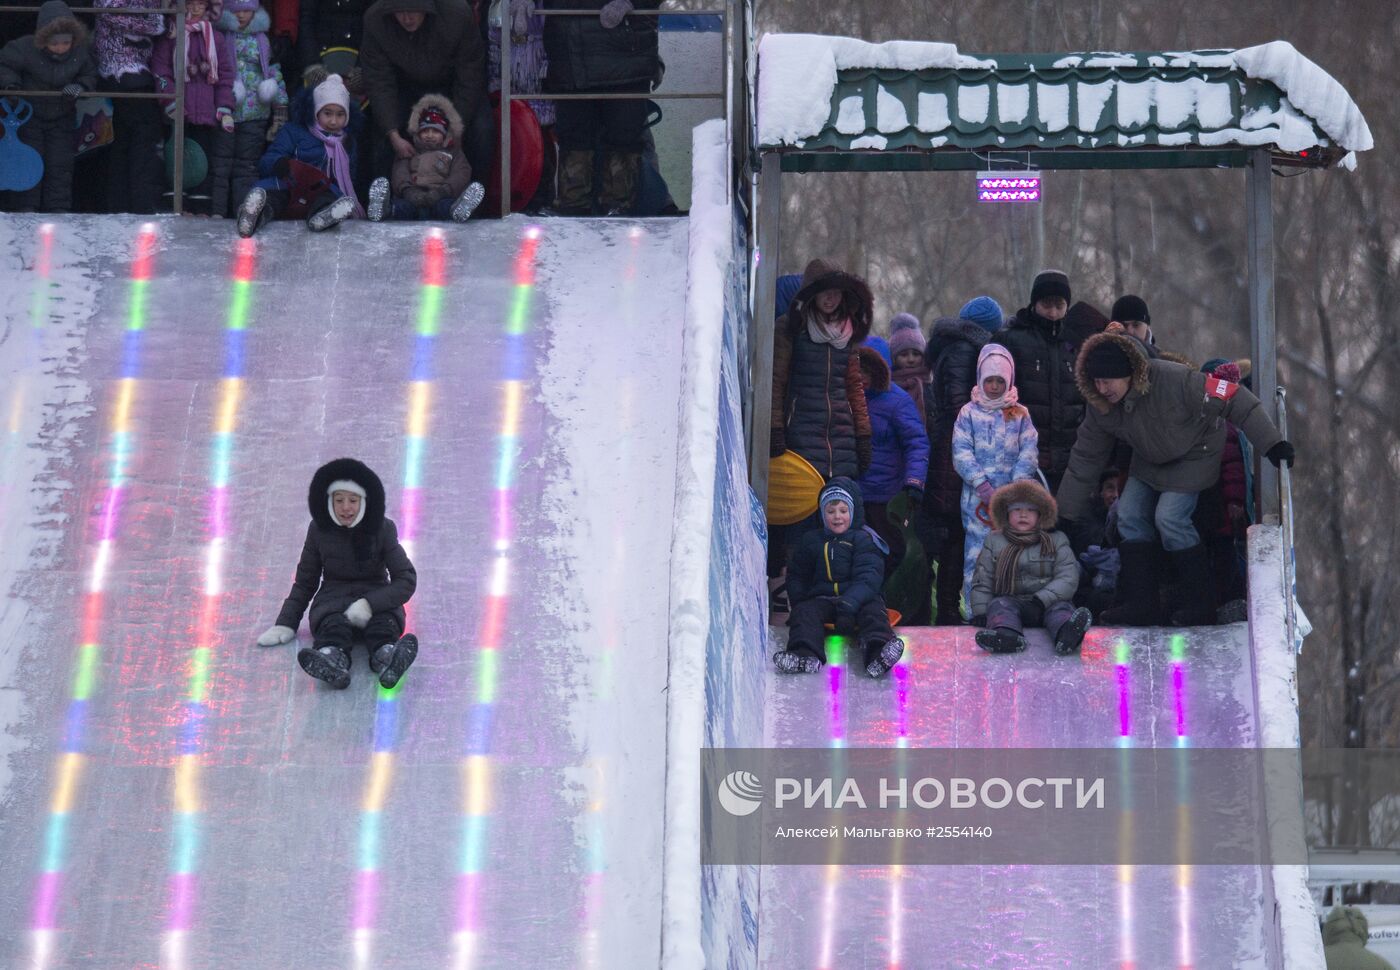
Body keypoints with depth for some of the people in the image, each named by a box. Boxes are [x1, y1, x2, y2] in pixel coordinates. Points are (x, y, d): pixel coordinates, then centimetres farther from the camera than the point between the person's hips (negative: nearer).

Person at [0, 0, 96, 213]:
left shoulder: (82, 50, -15)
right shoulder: (25, 48, -24)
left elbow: (91, 75, -2)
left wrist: (80, 87, -22)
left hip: (62, 117, 2)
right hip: (30, 116, -2)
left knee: (60, 166, 2)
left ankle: (58, 210, 8)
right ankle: (26, 210, 6)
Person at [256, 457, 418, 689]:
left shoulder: (382, 529, -1)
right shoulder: (319, 530, 4)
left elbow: (406, 580, -7)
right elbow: (305, 582, 12)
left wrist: (370, 604, -23)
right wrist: (285, 624, 0)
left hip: (376, 598, 0)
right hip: (334, 598, 0)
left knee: (384, 623, -37)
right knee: (334, 625, -37)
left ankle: (387, 657, -74)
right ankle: (331, 660, -74)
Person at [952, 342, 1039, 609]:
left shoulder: (1019, 415, 10)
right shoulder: (969, 413, 7)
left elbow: (1029, 451, 2)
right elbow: (961, 452, -2)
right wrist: (982, 485, -13)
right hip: (977, 497, -1)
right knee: (977, 553, -6)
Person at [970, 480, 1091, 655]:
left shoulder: (1057, 541, 12)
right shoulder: (994, 542, 17)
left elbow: (1068, 578, -2)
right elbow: (982, 581, 14)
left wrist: (1040, 600, -18)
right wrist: (980, 614, -3)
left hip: (1048, 602, -1)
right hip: (1010, 600, 1)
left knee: (1061, 607, -31)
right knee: (999, 605, -30)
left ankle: (1066, 634, -68)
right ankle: (1007, 635, -65)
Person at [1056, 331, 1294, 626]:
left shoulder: (1174, 380, -38)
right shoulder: (1100, 409, -17)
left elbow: (1232, 399, -34)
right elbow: (1084, 462, -7)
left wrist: (1271, 444, -36)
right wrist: (1063, 517, -6)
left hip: (1194, 455, -6)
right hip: (1149, 461, 6)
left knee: (1169, 517, -20)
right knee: (1129, 514, -6)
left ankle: (1201, 604, -9)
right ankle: (1141, 603, -1)